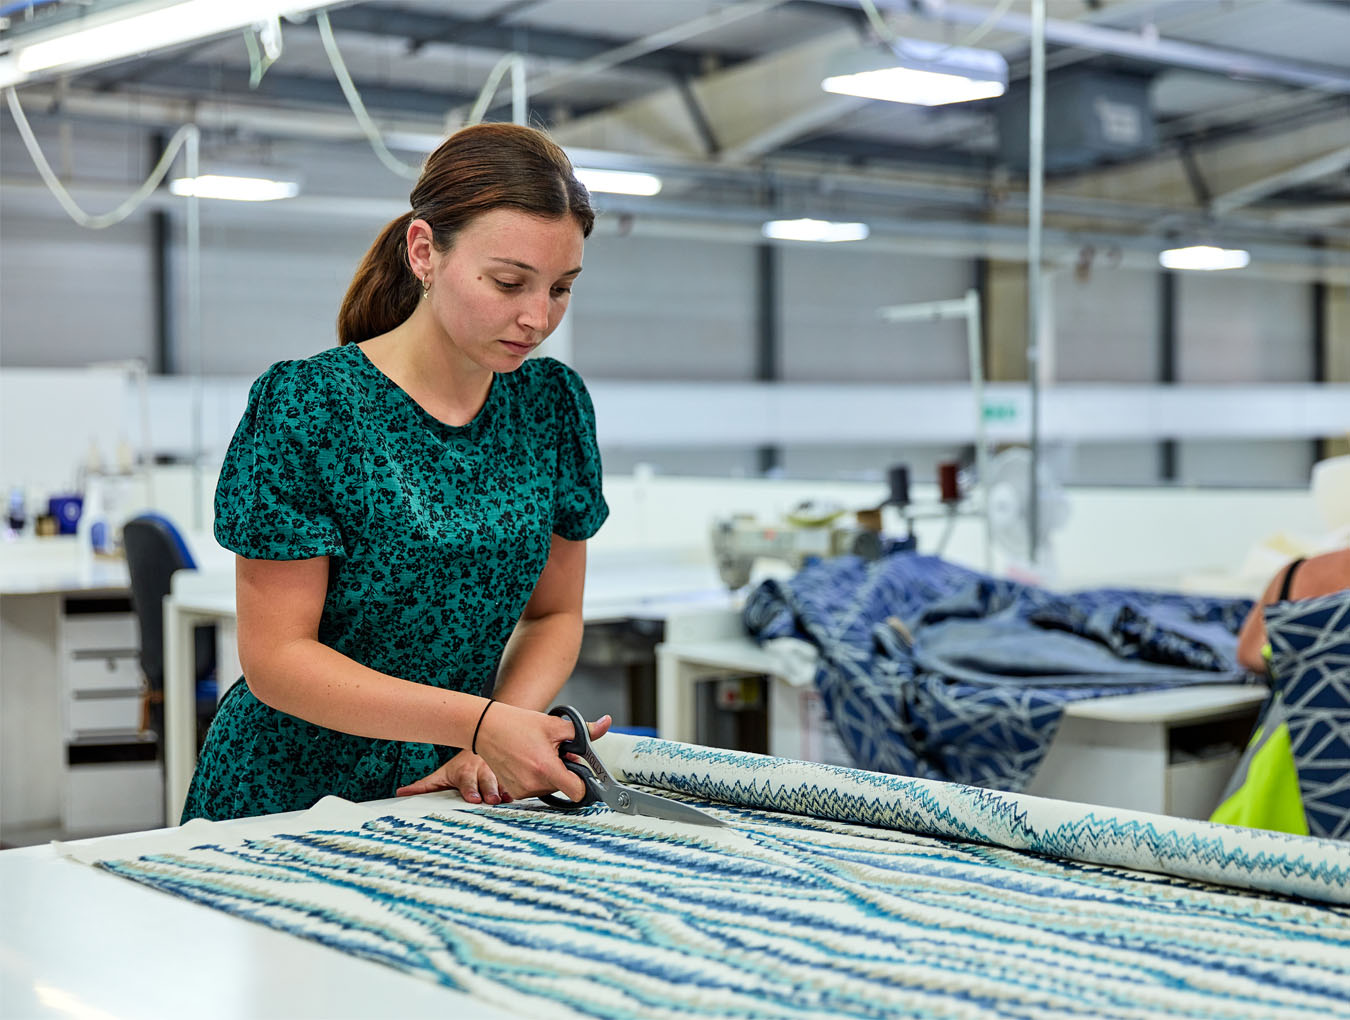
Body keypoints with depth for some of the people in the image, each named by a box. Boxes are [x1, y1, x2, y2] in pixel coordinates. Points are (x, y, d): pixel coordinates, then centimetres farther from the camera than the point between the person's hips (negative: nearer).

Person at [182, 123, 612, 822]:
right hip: (291, 793, -3)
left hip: (453, 793, 3)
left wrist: (492, 745, -7)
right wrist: (480, 721, -22)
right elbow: (275, 657, -13)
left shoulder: (552, 402, 3)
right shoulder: (307, 405, -12)